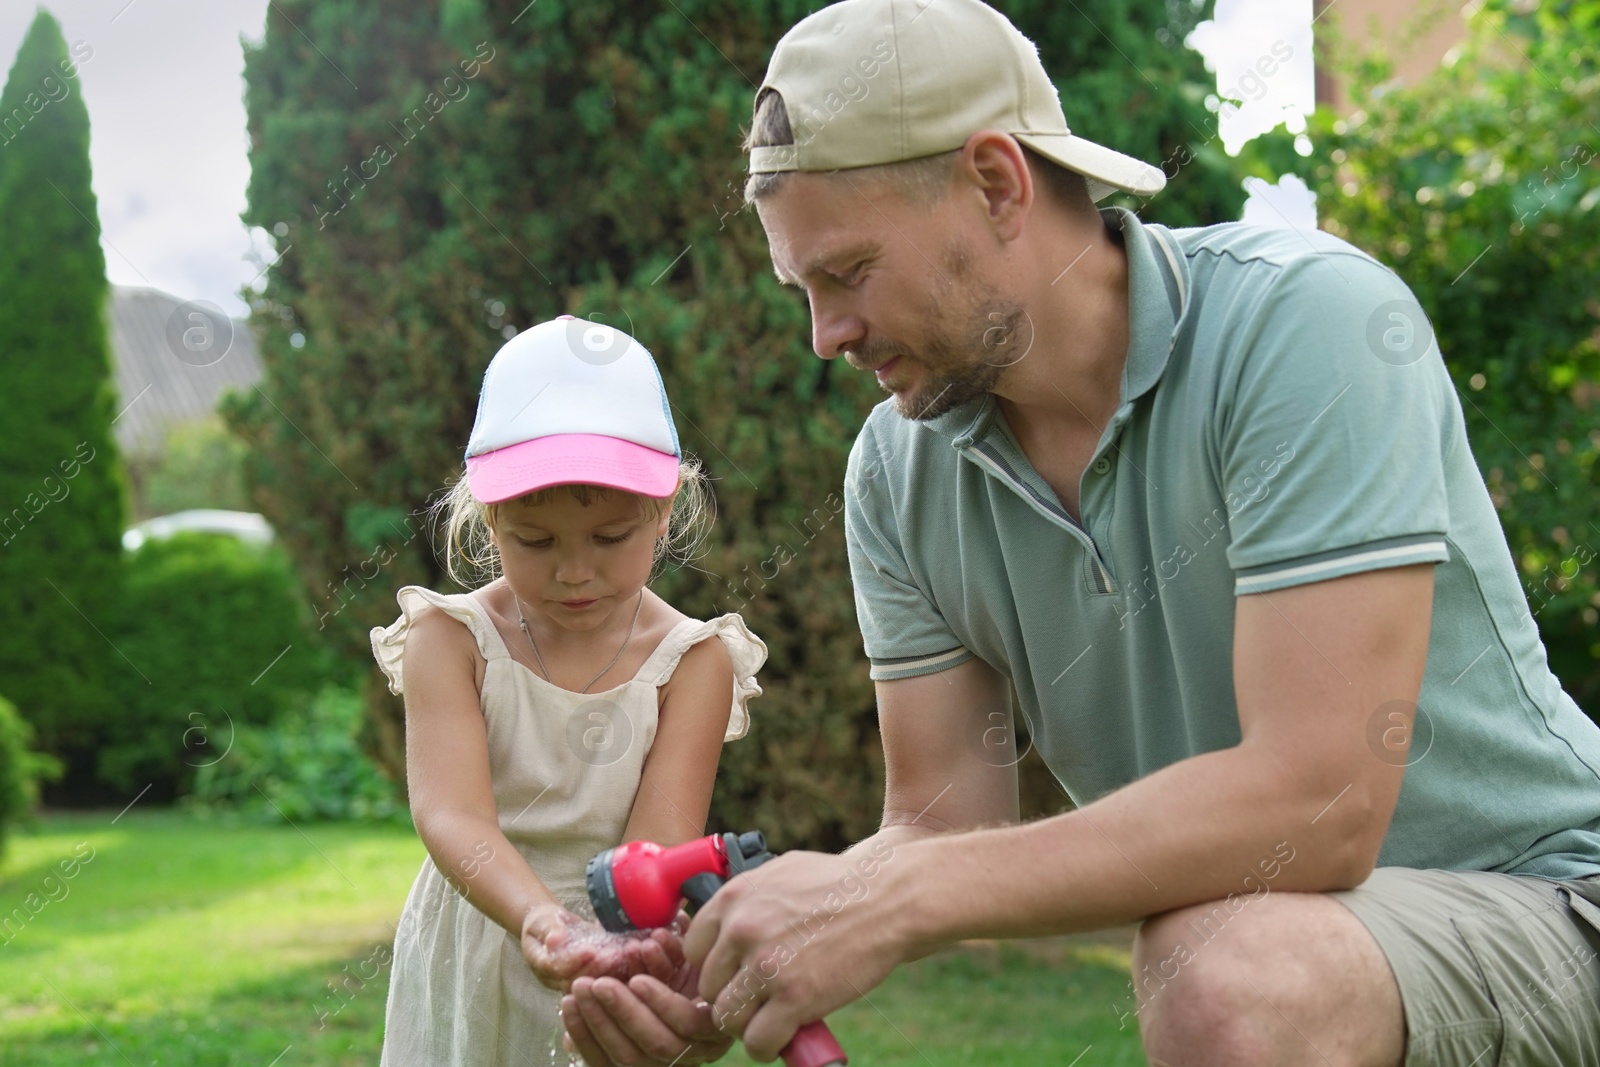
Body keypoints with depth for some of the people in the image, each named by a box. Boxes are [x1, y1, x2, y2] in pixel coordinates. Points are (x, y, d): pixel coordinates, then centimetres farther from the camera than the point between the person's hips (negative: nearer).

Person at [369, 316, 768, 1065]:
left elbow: (658, 845, -18)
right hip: (469, 971, 0)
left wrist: (634, 944, -40)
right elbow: (452, 815, -22)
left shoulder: (692, 663, -9)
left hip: (622, 968, 0)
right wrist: (541, 919, -41)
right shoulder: (451, 639, -9)